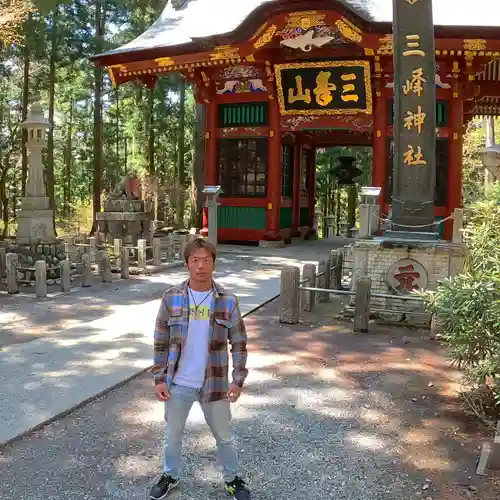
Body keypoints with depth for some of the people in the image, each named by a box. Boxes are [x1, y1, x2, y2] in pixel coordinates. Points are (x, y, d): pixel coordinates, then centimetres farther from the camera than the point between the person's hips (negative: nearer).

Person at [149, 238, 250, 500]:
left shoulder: (228, 301, -10)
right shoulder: (171, 298, -8)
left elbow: (239, 343, -4)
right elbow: (161, 342, -2)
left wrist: (238, 380, -9)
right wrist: (159, 378, -4)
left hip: (215, 383, -1)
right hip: (178, 383, 1)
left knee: (223, 436, 17)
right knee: (172, 434, 20)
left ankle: (232, 479, 40)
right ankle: (170, 475, 45)